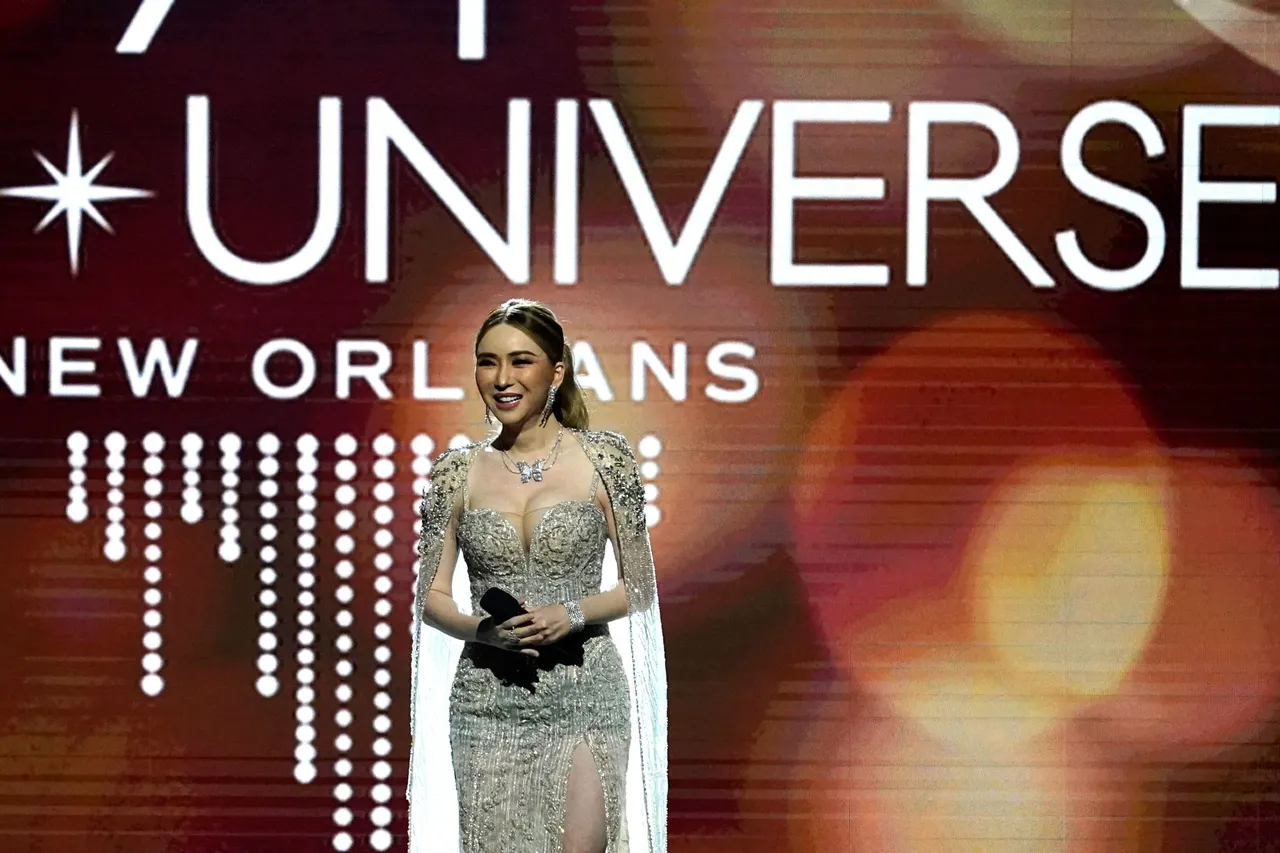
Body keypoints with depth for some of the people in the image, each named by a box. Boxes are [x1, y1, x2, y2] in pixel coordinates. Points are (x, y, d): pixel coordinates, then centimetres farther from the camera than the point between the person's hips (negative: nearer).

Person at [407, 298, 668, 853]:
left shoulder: (603, 459, 0)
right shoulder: (457, 473, 5)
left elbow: (641, 588, 4)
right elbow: (431, 599, 8)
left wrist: (573, 613, -14)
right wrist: (484, 629, -12)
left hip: (585, 694, -2)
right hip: (487, 704, 2)